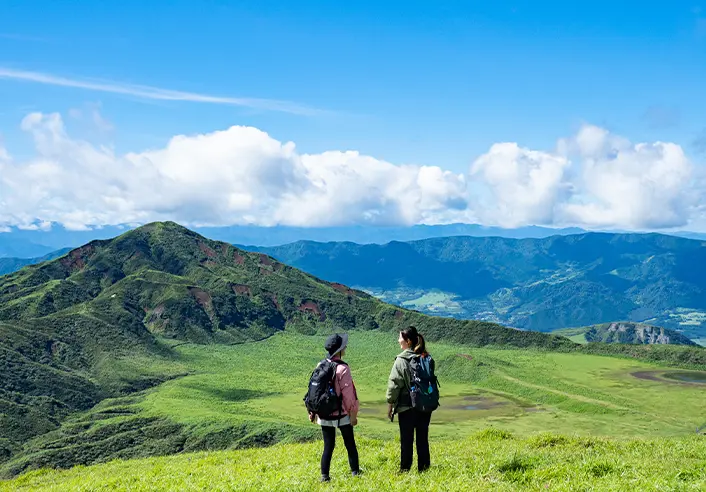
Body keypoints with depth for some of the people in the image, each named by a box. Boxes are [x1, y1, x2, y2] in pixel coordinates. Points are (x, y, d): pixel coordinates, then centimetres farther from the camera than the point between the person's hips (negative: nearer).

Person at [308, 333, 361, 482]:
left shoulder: (320, 366, 1)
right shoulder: (342, 368, -16)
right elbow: (348, 393, -14)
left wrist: (312, 411, 14)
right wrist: (354, 414, -5)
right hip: (342, 414, -4)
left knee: (328, 446, 10)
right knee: (350, 444, 12)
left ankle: (324, 476, 5)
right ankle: (355, 472, 20)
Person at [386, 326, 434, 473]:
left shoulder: (401, 360, -12)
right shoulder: (427, 359, 4)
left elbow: (394, 384, -11)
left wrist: (390, 405, -2)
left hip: (406, 406, -5)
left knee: (406, 439, 4)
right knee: (423, 438, 13)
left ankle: (405, 469, 10)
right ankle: (424, 467, 18)